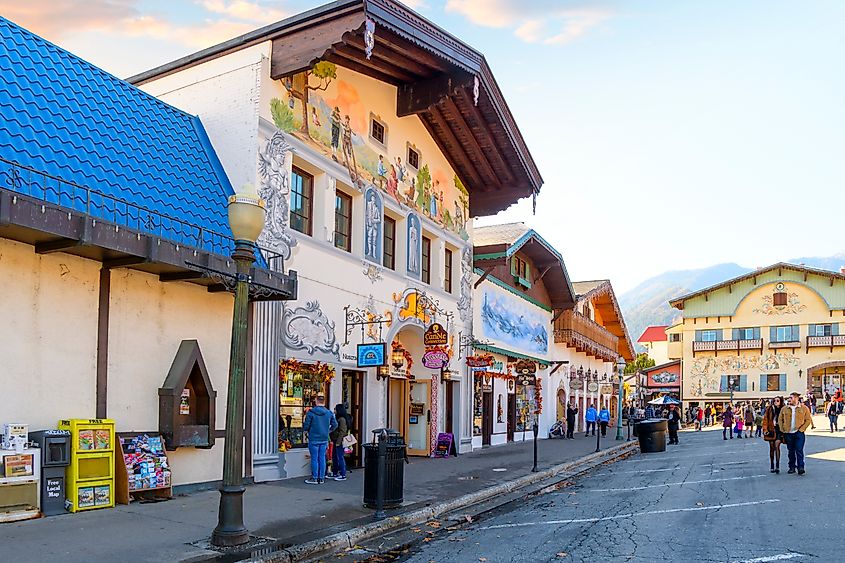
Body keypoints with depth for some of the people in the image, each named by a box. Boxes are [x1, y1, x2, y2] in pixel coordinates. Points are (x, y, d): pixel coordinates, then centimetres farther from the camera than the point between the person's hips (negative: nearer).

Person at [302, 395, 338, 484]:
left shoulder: (311, 412, -10)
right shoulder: (329, 413, 3)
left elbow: (306, 426, -10)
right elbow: (335, 424, 7)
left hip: (314, 439, -4)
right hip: (324, 439, 4)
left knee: (314, 459, 3)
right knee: (322, 458, 9)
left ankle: (314, 478, 8)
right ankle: (321, 478, 13)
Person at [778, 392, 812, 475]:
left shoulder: (804, 408, 1)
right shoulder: (784, 409, 8)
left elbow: (808, 419, -1)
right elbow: (780, 419, 13)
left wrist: (802, 429, -9)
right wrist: (782, 430, 2)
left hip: (799, 433, -3)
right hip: (788, 433, 3)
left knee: (799, 451, -8)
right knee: (790, 451, 8)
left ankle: (800, 467, -5)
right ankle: (792, 467, 16)